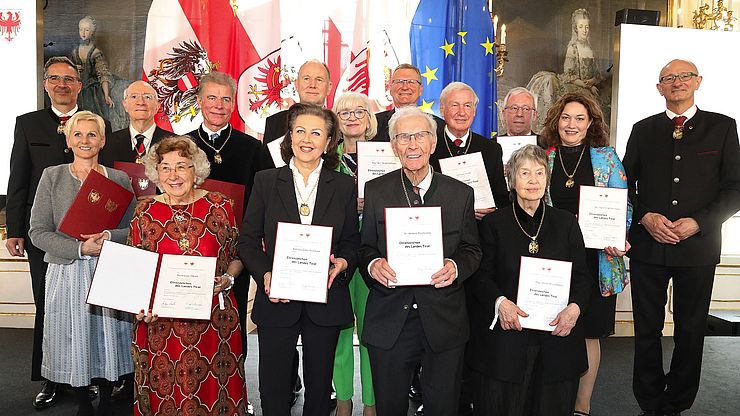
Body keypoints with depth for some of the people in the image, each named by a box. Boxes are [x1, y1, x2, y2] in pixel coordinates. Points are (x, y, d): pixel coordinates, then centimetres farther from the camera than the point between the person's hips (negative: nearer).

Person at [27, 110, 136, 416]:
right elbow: (38, 231, -3)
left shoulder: (119, 179, 5)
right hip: (67, 274, 0)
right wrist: (80, 248, -14)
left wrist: (109, 237, -16)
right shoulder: (52, 176, 2)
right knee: (73, 343, 7)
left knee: (108, 340, 8)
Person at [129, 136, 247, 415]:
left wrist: (227, 279, -10)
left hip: (213, 320, 0)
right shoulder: (145, 212, 1)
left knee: (214, 392, 9)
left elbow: (237, 256, 9)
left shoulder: (220, 206, -1)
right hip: (160, 322, 1)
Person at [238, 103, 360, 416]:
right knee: (273, 389, 9)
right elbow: (248, 240, 1)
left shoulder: (344, 185, 4)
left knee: (319, 386, 15)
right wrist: (265, 274, -15)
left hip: (325, 301, 1)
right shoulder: (266, 181, 1)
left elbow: (352, 241, 7)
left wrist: (343, 262, -14)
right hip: (276, 300, -1)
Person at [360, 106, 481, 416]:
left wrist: (456, 266, -15)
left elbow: (472, 249, 6)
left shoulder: (461, 194, 2)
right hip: (389, 322, 0)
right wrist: (373, 264, -17)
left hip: (443, 322, 0)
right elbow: (364, 248, 5)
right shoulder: (375, 191, 2)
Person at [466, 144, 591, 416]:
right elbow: (481, 276, 0)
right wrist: (500, 302, -19)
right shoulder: (494, 223, 3)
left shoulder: (566, 223, 10)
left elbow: (582, 276, 7)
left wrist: (574, 307, -12)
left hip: (557, 337, 2)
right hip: (505, 337, -2)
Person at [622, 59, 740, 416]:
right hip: (647, 245, 1)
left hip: (698, 246, -1)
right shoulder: (643, 129, 9)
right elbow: (625, 184, 8)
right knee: (647, 329, 7)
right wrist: (645, 217, -8)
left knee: (690, 331, 9)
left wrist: (698, 222, -12)